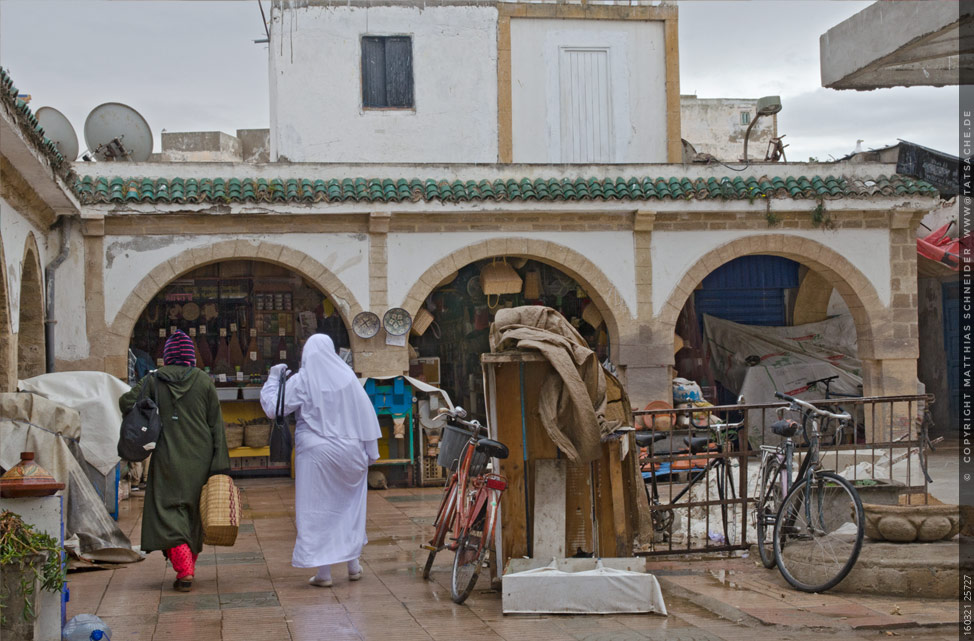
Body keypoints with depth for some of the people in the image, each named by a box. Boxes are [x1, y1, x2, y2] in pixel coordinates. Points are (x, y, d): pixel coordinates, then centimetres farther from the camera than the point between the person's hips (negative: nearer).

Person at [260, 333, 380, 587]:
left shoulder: (301, 381, -7)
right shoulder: (348, 377, 2)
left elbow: (273, 409, -6)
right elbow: (365, 414, 4)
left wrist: (273, 379, 7)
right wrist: (370, 451, 10)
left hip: (316, 453, -3)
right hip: (348, 452, 3)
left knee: (317, 509, 2)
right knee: (350, 507, 17)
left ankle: (324, 572, 1)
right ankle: (353, 564, 21)